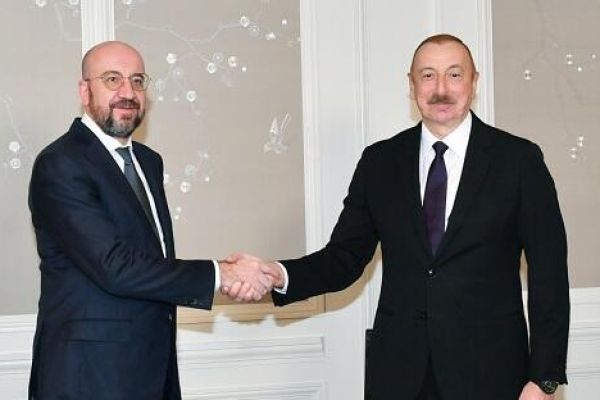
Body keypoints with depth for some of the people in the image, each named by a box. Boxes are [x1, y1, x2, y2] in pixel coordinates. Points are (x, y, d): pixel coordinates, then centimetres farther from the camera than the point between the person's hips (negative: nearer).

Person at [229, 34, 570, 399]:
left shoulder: (518, 159, -3)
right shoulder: (379, 162, 5)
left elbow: (549, 273, -3)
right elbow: (346, 256, 4)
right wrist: (280, 275, -16)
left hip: (488, 370, -2)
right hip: (398, 370, 2)